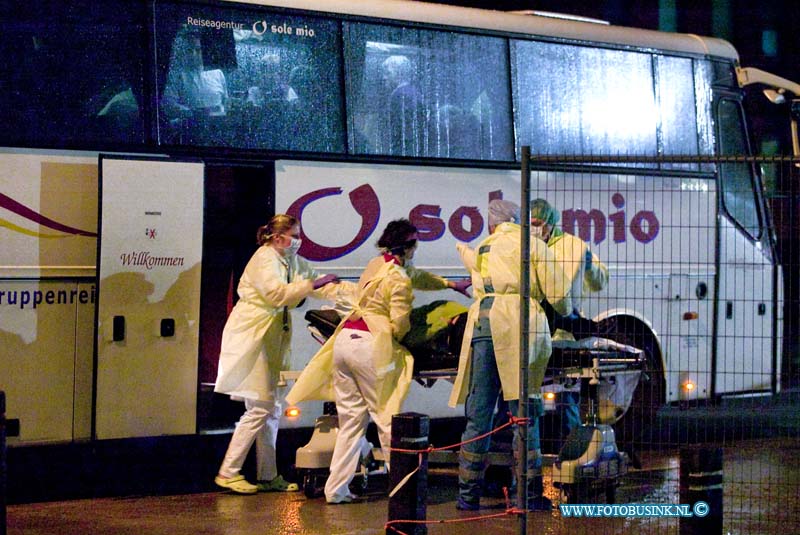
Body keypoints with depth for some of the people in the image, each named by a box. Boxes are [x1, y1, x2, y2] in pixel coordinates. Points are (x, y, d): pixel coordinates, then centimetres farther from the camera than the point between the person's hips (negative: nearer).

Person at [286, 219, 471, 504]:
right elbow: (399, 325, -11)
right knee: (386, 418, 0)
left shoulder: (376, 264, 17)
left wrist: (449, 283, 40)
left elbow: (416, 276, 33)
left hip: (344, 339, 8)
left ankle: (336, 488, 5)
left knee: (351, 419, 9)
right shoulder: (398, 280, -8)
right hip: (369, 346, -8)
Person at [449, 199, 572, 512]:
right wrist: (567, 310, 28)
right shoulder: (533, 245, 11)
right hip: (519, 325, -3)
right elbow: (557, 293, 7)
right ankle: (529, 494, -2)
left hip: (480, 324, 4)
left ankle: (468, 495, 8)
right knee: (524, 412, -2)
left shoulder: (481, 250, 24)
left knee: (478, 414, 6)